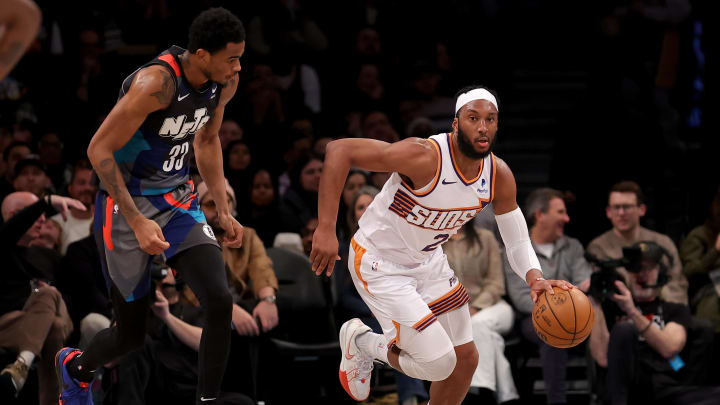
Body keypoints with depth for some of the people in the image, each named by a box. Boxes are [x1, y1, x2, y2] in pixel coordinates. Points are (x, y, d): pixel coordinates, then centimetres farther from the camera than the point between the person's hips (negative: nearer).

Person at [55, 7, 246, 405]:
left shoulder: (224, 82, -6)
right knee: (131, 332, 5)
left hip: (178, 198, 6)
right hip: (126, 206, -6)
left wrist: (223, 210, 12)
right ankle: (74, 366, 38)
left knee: (220, 301, -15)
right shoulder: (156, 83, -29)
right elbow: (99, 149, -24)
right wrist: (137, 222, -26)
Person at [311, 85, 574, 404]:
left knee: (465, 358, 12)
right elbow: (339, 150, -33)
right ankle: (361, 342, 14)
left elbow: (517, 241, 0)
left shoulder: (500, 177, -10)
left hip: (428, 261, 7)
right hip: (379, 264, -7)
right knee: (438, 362, -14)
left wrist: (535, 278, -23)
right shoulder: (426, 157, -32)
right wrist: (326, 229, -38)